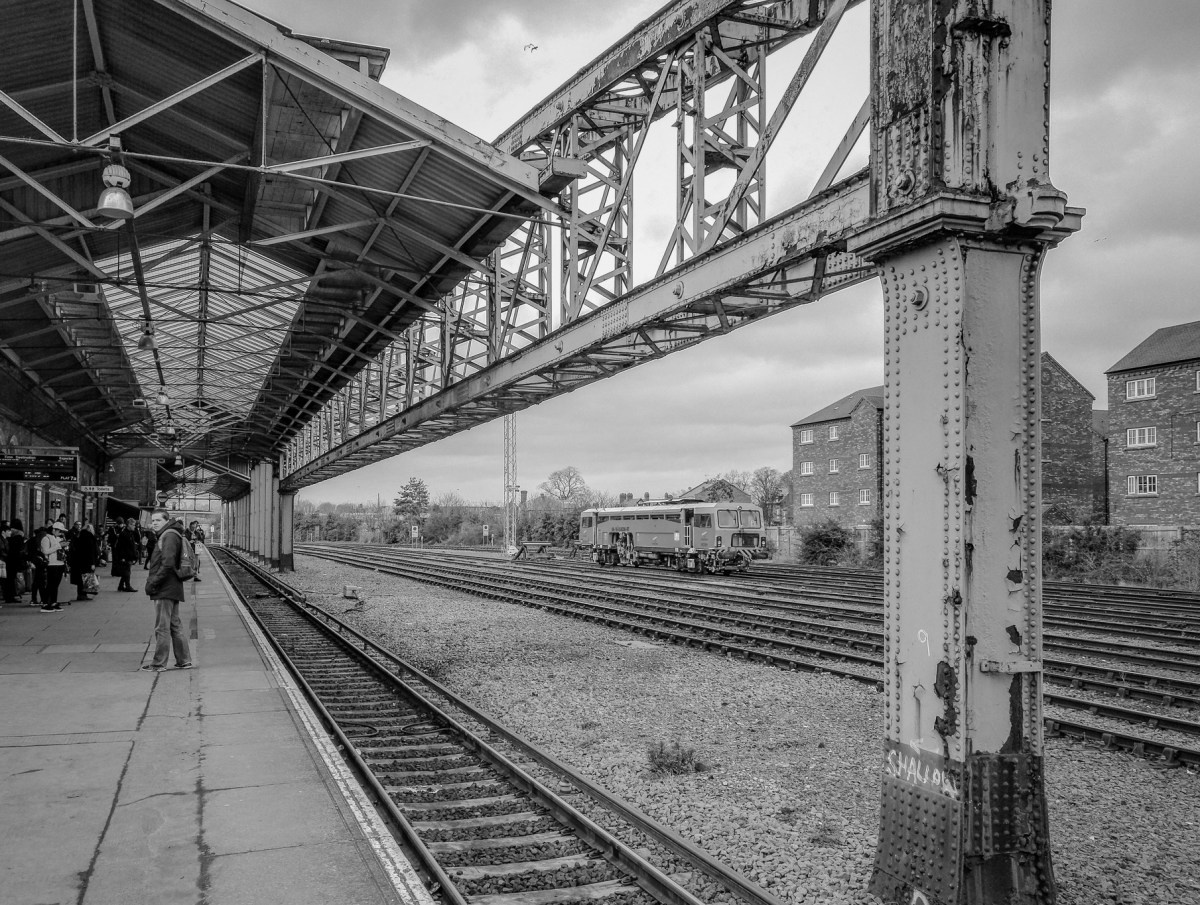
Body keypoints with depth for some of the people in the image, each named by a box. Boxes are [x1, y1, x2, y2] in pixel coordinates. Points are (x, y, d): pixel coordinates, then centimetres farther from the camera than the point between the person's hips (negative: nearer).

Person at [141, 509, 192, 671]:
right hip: (172, 589, 11)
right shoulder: (165, 535, 19)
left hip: (165, 590, -11)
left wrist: (152, 583, -18)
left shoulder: (169, 536, -13)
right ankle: (184, 660, 18)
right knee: (175, 625, 14)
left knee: (162, 628, -5)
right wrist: (152, 580, 14)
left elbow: (168, 564, -22)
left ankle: (159, 664, 0)